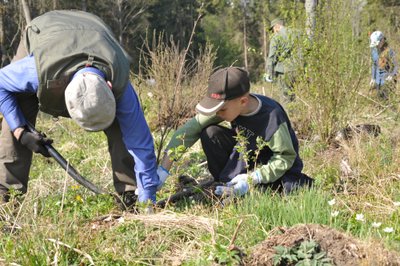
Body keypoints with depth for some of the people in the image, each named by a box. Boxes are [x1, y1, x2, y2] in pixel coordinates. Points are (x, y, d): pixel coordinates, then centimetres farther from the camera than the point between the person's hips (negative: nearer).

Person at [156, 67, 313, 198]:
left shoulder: (272, 117, -34)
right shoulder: (227, 105, -19)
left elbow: (286, 157, -25)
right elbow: (192, 128, -20)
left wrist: (252, 179, -34)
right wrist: (164, 169, -26)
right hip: (245, 159, 4)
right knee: (210, 133, -18)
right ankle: (225, 185, -5)